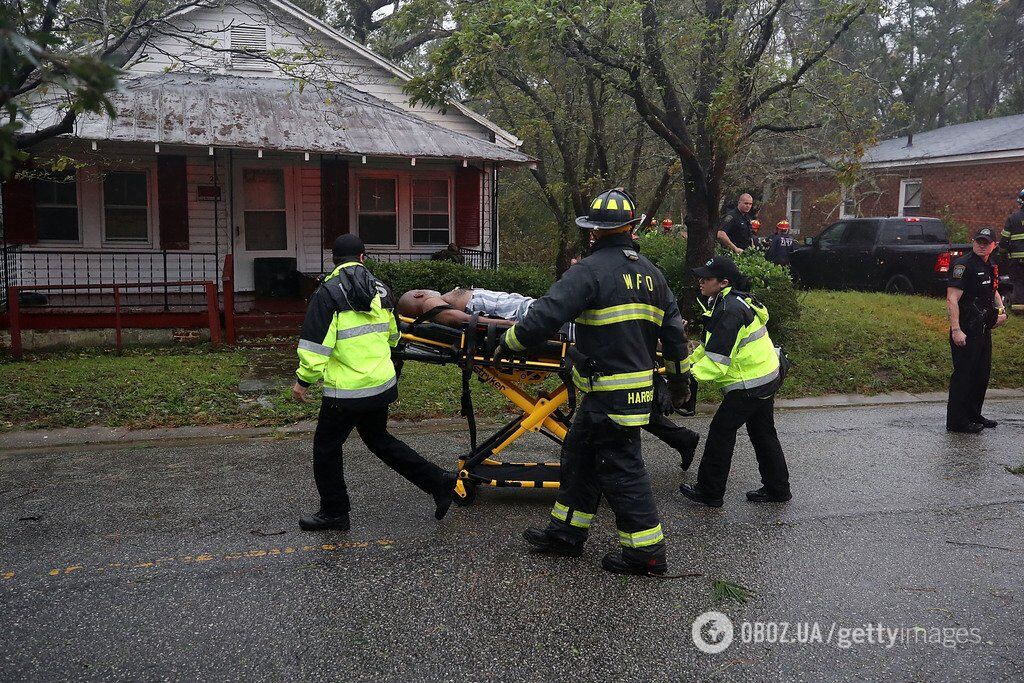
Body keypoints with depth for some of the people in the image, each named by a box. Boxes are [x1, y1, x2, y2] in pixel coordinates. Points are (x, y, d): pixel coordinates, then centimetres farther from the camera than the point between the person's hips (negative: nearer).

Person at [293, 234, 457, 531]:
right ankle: (438, 482, 22)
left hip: (346, 391, -7)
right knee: (379, 439, 24)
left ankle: (333, 512, 24)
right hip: (383, 384, 7)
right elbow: (392, 334, 22)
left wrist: (303, 380, -5)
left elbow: (316, 344, -17)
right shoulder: (379, 289, 9)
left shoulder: (328, 293, -13)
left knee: (326, 448, 12)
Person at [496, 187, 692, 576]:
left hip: (609, 393, -9)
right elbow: (673, 330, 16)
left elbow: (545, 316, -20)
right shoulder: (651, 273, 11)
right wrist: (679, 378, 28)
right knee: (579, 453, 19)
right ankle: (566, 532, 29)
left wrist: (508, 344, -4)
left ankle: (647, 552, 10)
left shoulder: (590, 270, -14)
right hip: (639, 385, 9)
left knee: (619, 468, 1)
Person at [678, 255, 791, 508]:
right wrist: (687, 362, 6)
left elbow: (717, 360, -28)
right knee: (762, 433, 19)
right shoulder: (728, 302, 9)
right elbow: (710, 346, 14)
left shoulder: (730, 310, -25)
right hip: (767, 377, 10)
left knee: (721, 432, 0)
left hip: (749, 385, -10)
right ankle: (777, 488, 30)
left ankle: (709, 492, 11)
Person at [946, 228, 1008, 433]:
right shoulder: (963, 265, -14)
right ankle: (956, 422, 2)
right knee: (963, 375, -5)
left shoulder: (991, 266, 13)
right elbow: (952, 300, -21)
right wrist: (956, 330, -28)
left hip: (984, 330, 9)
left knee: (982, 374, 16)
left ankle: (974, 415, 30)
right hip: (965, 332, -9)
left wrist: (1001, 309, 11)